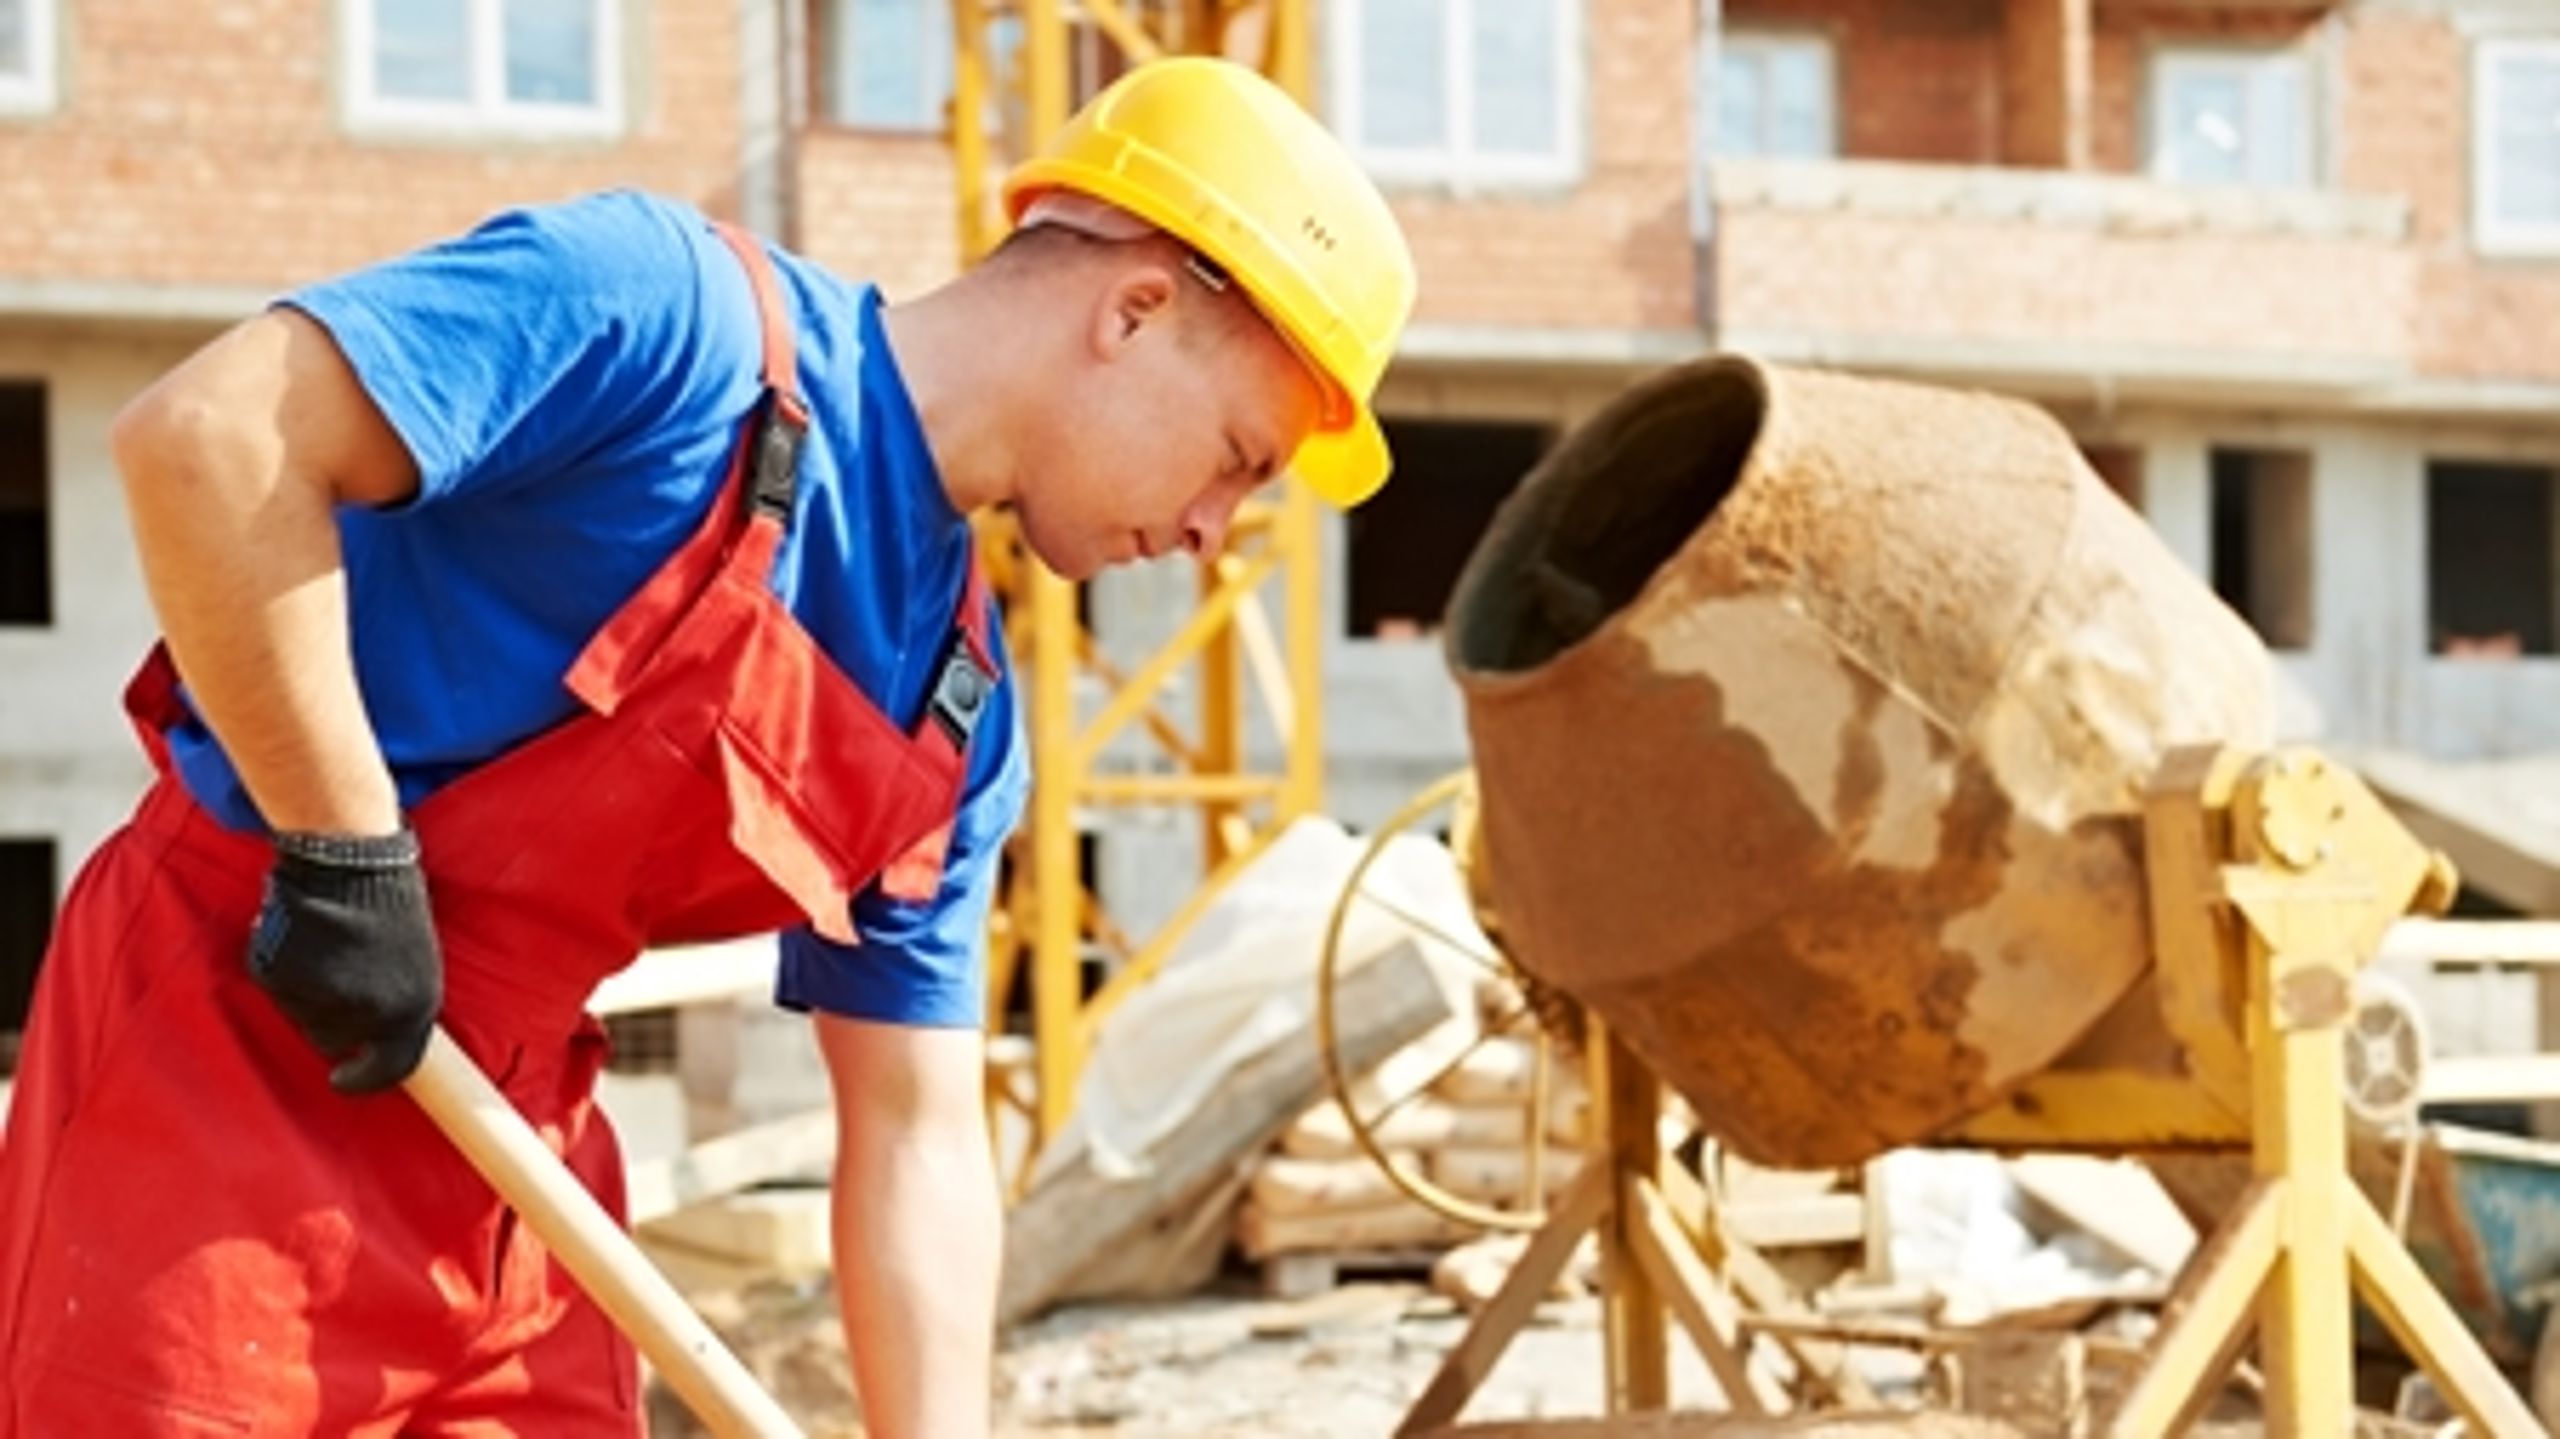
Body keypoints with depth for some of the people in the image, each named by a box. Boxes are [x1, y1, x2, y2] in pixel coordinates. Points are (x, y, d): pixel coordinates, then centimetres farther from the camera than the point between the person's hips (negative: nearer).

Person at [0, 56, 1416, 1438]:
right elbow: (207, 434, -24)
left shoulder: (958, 705, 8)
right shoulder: (676, 307, -16)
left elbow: (917, 1134, 11)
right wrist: (344, 859, -21)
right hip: (229, 1067, -8)